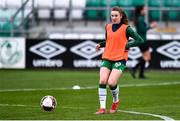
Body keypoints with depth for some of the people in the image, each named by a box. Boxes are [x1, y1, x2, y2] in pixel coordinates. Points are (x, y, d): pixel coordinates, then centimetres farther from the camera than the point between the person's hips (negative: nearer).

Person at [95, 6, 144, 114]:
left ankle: (116, 101, 13)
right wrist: (100, 44, 9)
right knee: (102, 81, -14)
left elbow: (140, 41, -4)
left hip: (120, 59, -5)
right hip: (107, 58, 5)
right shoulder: (108, 27, 13)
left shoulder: (126, 28, -3)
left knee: (111, 82, -18)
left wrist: (127, 45, -10)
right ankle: (102, 108, -9)